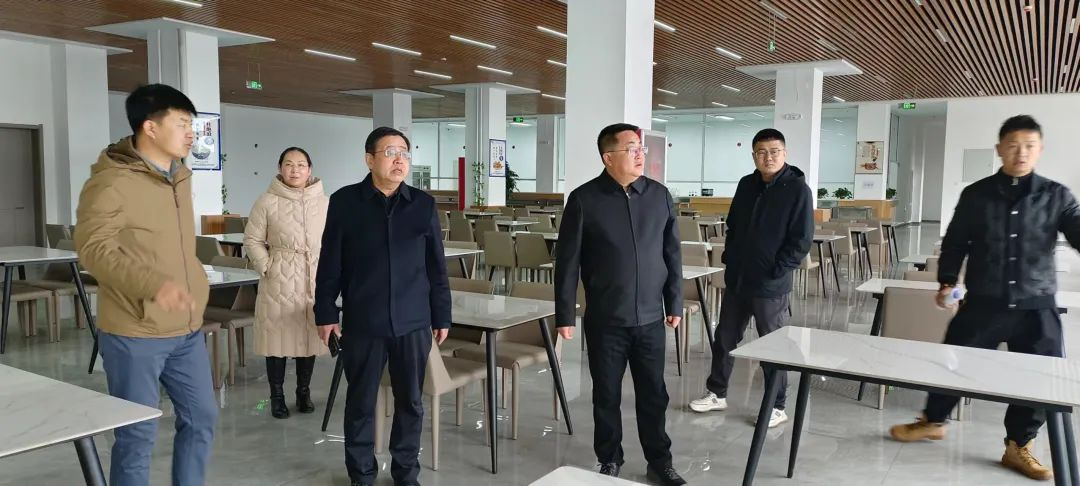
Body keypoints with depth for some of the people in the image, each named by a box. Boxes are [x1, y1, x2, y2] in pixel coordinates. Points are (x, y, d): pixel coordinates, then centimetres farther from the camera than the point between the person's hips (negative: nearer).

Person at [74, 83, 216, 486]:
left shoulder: (180, 177, 11)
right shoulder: (111, 181, -15)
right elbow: (93, 248, -24)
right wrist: (154, 284, -37)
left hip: (186, 331, 8)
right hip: (134, 335, -8)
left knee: (201, 419, 15)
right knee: (138, 435, 3)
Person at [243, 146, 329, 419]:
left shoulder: (325, 203, 4)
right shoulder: (267, 203, -2)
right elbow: (252, 240, 2)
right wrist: (266, 268, -6)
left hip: (316, 281, 2)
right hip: (279, 281, -2)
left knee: (310, 336, 9)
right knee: (279, 336, 3)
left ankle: (304, 392, 25)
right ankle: (277, 396, 17)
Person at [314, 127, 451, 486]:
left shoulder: (424, 204, 3)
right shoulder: (344, 202, -1)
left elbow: (436, 267, 6)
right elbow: (330, 264, 2)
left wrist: (441, 316, 7)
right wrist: (325, 312, 0)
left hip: (413, 322, 2)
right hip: (362, 322, -1)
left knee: (411, 401, 11)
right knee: (361, 402, 9)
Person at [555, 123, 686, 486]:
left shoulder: (660, 195, 2)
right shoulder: (584, 199, -7)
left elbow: (672, 254, 8)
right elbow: (567, 261, -5)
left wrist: (675, 303, 7)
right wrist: (565, 314, -6)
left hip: (650, 318, 2)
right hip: (605, 320, -2)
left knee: (653, 394, 12)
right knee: (607, 395, 11)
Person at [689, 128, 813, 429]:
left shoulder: (797, 189, -10)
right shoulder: (746, 185, 7)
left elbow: (802, 240, -12)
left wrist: (775, 272, -15)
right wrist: (729, 259, 8)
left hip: (771, 285, -6)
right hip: (737, 279, 6)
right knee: (724, 339, 14)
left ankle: (777, 407, 21)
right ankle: (716, 393, 30)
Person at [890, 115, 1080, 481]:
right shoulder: (976, 195, 2)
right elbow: (954, 242, 7)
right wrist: (947, 282, -3)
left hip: (1037, 307, 1)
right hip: (983, 304, 0)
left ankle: (1018, 447, 25)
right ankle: (933, 421, 31)